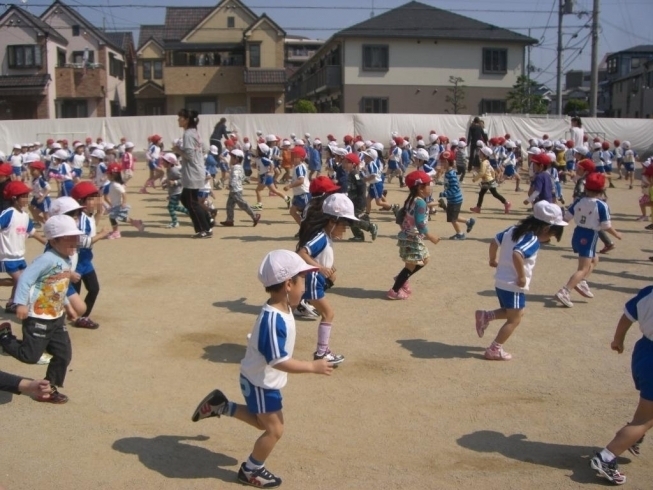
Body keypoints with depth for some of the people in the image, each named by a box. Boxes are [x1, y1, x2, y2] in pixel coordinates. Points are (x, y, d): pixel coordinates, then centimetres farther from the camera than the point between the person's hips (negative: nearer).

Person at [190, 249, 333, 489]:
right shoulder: (273, 320, -34)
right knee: (274, 430, 7)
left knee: (263, 422, 26)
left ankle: (220, 405, 29)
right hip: (262, 383, -9)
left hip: (261, 380, 9)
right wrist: (313, 366, -27)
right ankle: (251, 471, 27)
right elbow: (279, 361, -34)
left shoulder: (281, 310, -3)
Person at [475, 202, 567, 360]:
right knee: (514, 320, 5)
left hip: (501, 281, 9)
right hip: (513, 285, -9)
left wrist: (493, 260, 27)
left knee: (510, 313, 26)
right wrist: (522, 277, -26)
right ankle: (494, 350, 6)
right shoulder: (533, 240, -20)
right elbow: (517, 255, -37)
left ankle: (485, 316, 16)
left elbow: (495, 241, 14)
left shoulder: (515, 229, 6)